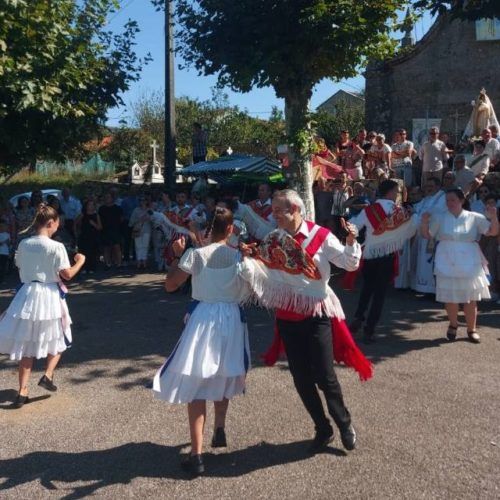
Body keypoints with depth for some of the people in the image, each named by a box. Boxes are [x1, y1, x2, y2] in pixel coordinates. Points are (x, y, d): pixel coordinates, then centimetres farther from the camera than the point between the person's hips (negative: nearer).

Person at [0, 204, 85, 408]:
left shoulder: (23, 244, 0)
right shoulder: (56, 247, -14)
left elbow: (21, 268, 10)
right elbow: (67, 274, -12)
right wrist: (80, 261, 4)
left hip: (27, 295, 4)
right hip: (49, 296, -4)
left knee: (27, 345, 11)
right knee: (56, 339, 21)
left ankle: (22, 392, 11)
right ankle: (48, 375, 5)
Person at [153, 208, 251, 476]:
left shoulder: (196, 254, -10)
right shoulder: (240, 255, -3)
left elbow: (170, 285, -5)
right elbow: (247, 293, 6)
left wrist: (177, 255, 4)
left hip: (203, 319, -3)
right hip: (232, 319, 3)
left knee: (196, 384, 3)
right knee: (223, 377, 27)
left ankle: (196, 455, 1)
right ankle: (219, 430, 37)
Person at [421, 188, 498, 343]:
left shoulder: (474, 218, -1)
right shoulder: (439, 218, 1)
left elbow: (493, 232, 1)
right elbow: (426, 235, 4)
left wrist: (493, 217, -16)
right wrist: (424, 222, -15)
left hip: (469, 265, 0)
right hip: (447, 264, 0)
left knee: (471, 298, 7)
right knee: (450, 297, 6)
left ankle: (471, 329, 22)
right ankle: (453, 325, 29)